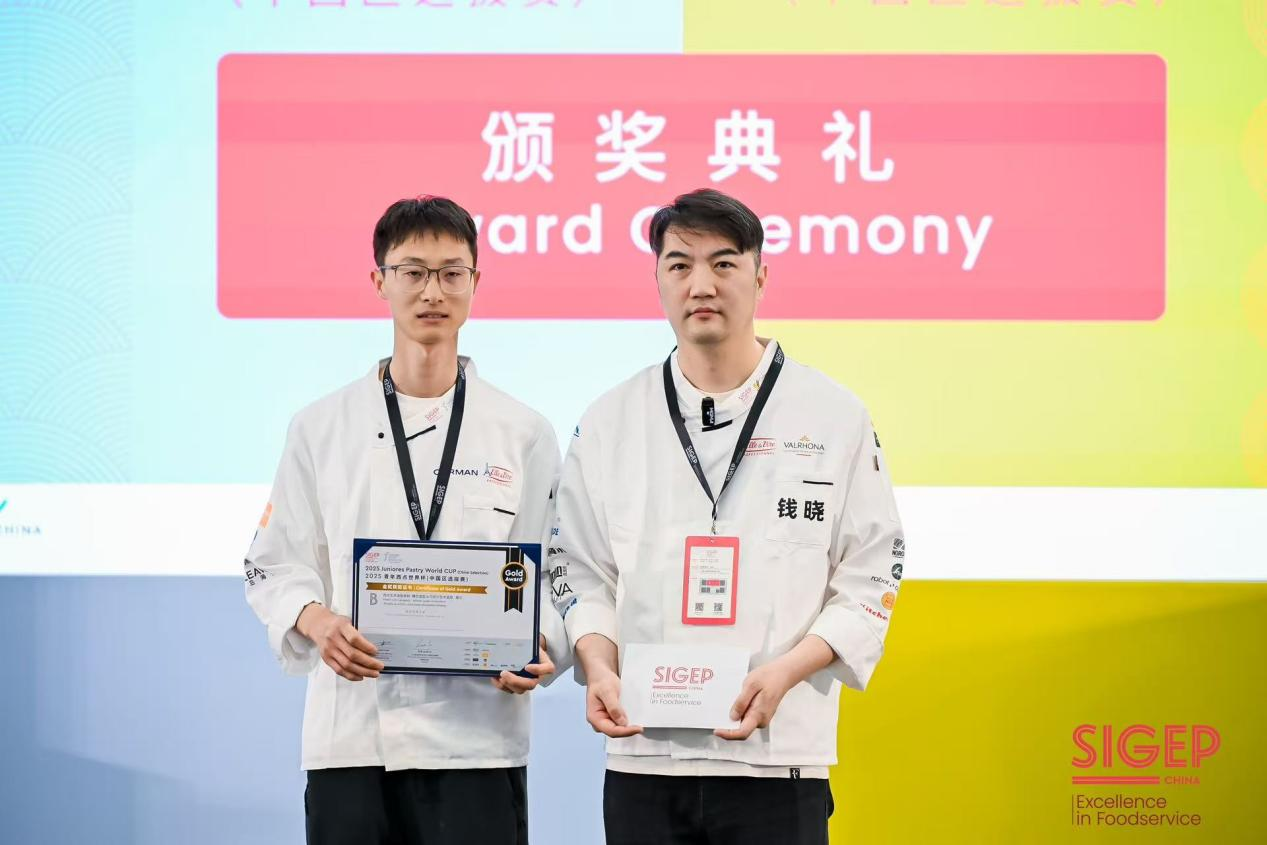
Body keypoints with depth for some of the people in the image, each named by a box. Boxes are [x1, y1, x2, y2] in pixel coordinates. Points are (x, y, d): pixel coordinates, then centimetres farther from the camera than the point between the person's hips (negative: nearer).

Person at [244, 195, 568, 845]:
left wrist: (539, 649, -14)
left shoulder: (523, 434, 9)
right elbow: (275, 566, 9)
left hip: (476, 733, -1)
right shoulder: (319, 428, 11)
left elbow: (552, 574, 7)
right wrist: (317, 622, -12)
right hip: (351, 734, 1)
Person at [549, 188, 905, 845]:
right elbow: (581, 571, 11)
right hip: (643, 754, 2)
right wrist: (598, 667, -7)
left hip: (778, 749, -2)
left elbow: (871, 577, 2)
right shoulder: (610, 422, 9)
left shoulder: (834, 415, 3)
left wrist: (786, 671, -12)